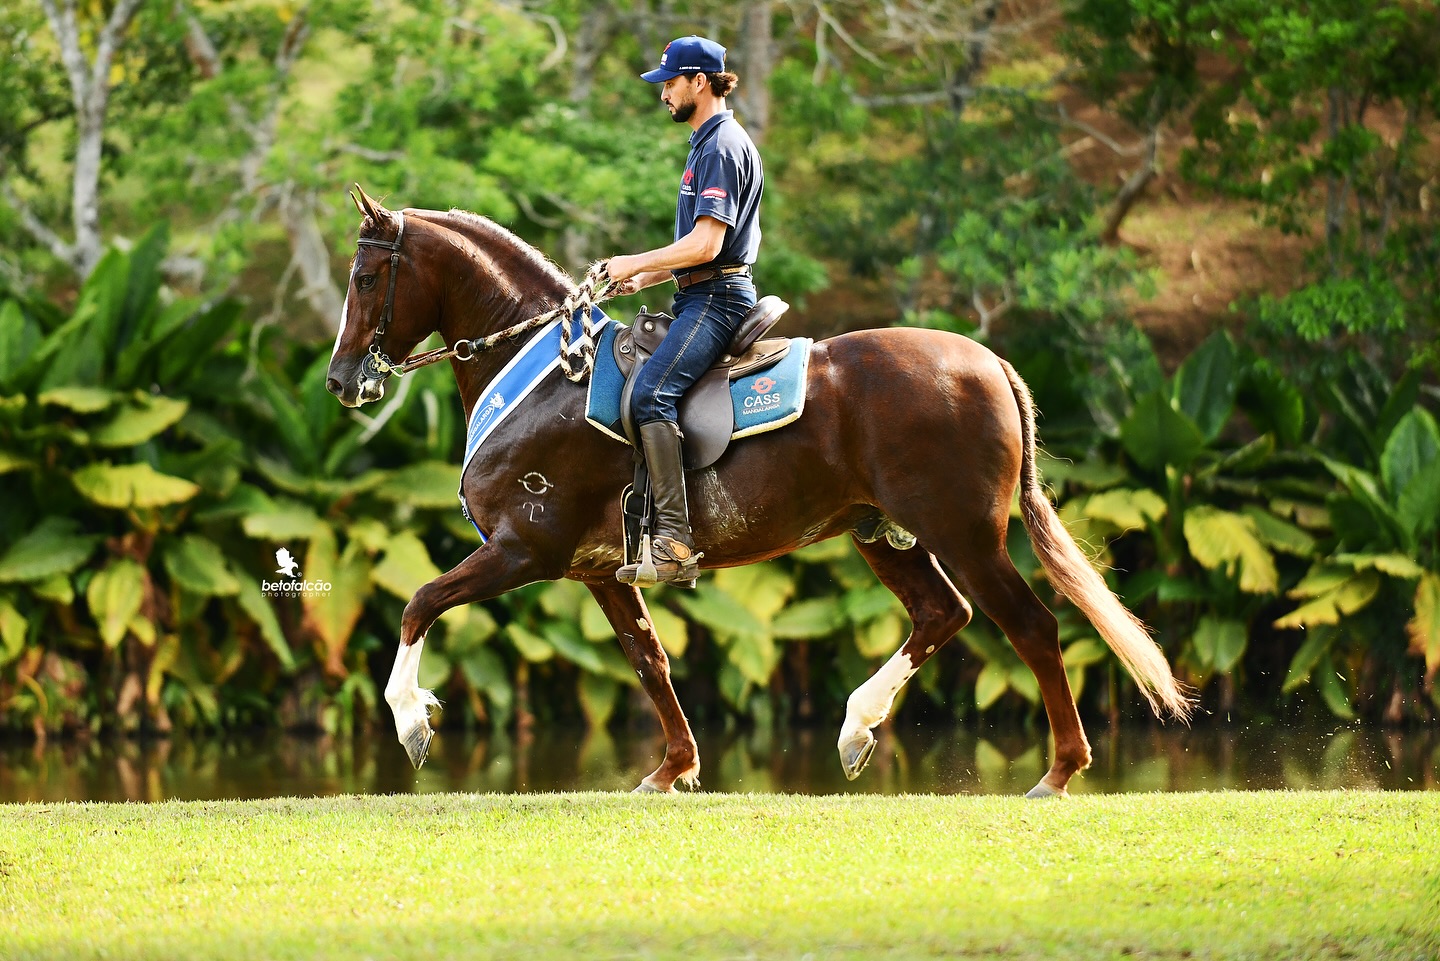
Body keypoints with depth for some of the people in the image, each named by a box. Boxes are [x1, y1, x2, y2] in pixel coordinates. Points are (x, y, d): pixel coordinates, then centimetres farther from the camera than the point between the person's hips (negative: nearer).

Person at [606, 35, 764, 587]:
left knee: (650, 394, -26)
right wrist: (644, 278, 17)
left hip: (717, 296, -11)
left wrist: (635, 264, -12)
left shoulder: (722, 147, -12)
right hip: (702, 296, 11)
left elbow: (705, 244, -21)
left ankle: (676, 542, -33)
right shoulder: (709, 143, 22)